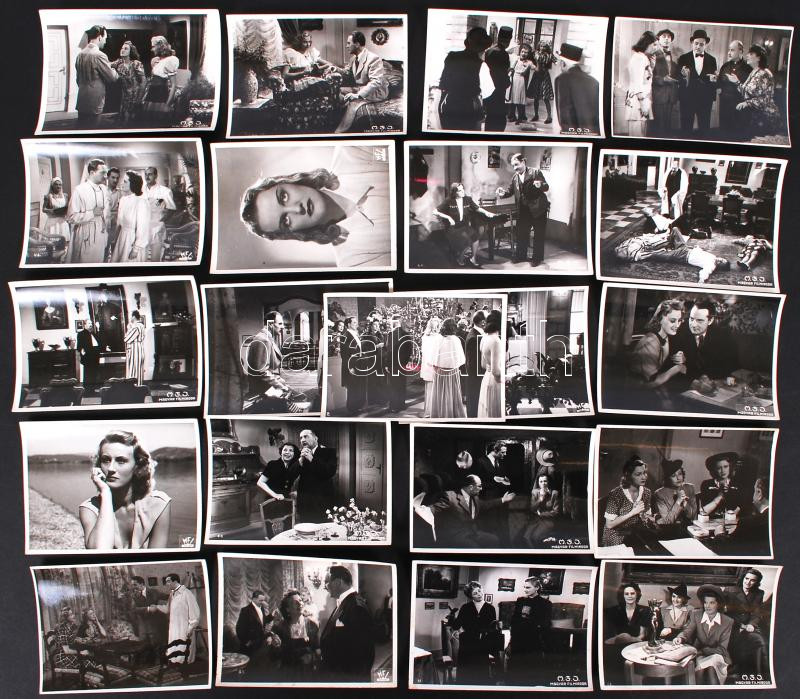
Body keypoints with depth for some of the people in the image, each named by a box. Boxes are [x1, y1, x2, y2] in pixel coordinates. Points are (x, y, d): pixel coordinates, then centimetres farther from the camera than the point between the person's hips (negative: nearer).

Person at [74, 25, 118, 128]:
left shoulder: (80, 54, 8)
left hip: (81, 101, 8)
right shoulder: (99, 55, -16)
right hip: (94, 103, -7)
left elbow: (78, 78, 16)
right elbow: (112, 78, -9)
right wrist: (114, 70, 12)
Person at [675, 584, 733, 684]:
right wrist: (680, 638, -34)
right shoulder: (695, 615, 4)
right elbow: (688, 631, -10)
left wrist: (703, 651, -17)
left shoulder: (728, 622, -2)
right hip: (699, 656, 1)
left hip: (717, 656, 0)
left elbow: (722, 648, -5)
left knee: (713, 662, -34)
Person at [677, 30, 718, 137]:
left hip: (705, 100, 2)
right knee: (686, 129, 1)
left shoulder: (712, 60, 8)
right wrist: (682, 75, -21)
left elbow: (714, 80, 10)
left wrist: (713, 80, -13)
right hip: (687, 99, -2)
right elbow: (677, 80, 0)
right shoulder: (683, 58, 2)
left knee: (704, 129, 3)